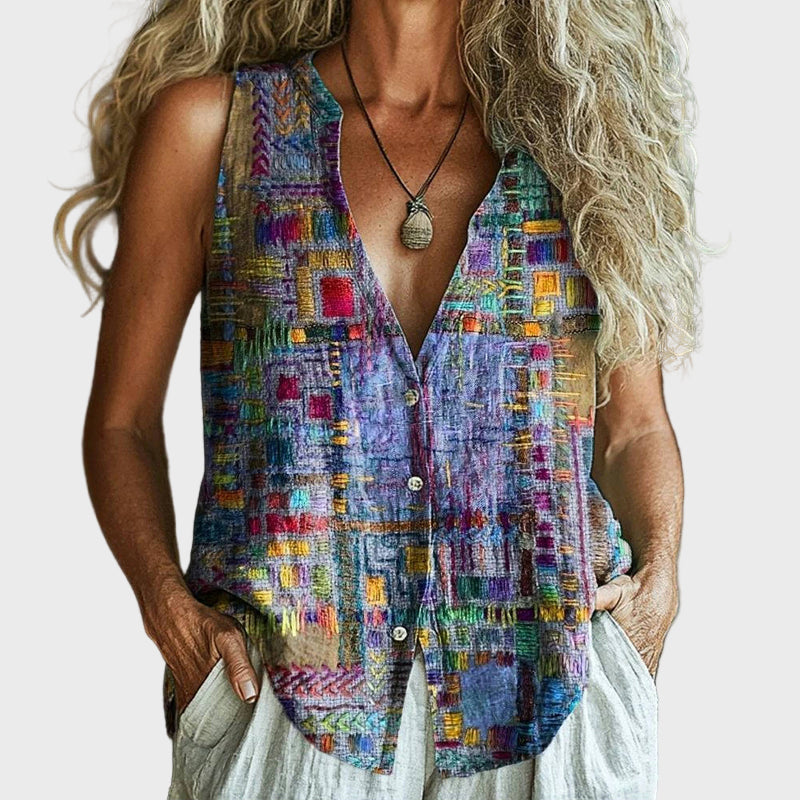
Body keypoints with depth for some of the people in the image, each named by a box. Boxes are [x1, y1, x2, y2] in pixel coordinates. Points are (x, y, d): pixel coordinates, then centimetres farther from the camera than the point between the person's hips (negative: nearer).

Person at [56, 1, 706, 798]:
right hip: (283, 694, -1)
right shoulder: (207, 121, 0)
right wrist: (169, 607, -12)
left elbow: (634, 426, 11)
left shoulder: (584, 136, 5)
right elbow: (122, 419, 4)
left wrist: (660, 575, -7)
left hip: (548, 689, 2)